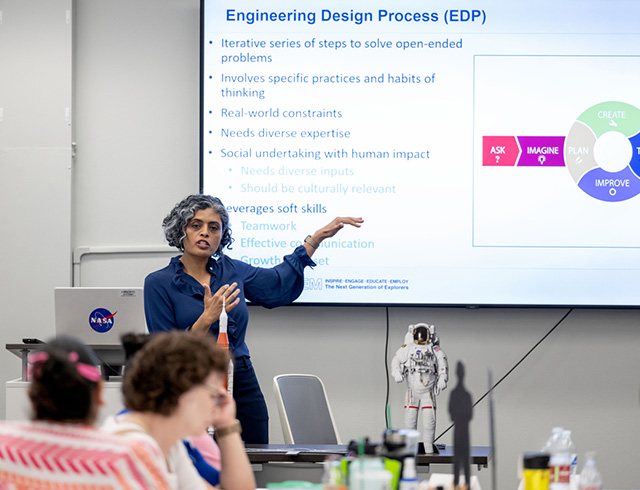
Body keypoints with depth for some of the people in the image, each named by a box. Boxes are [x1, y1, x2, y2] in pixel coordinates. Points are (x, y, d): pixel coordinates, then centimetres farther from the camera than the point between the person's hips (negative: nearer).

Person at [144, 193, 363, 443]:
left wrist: (318, 236, 25)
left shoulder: (231, 270, 10)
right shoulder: (159, 283, -3)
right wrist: (207, 319, -20)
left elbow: (278, 282, 26)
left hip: (243, 388, 4)